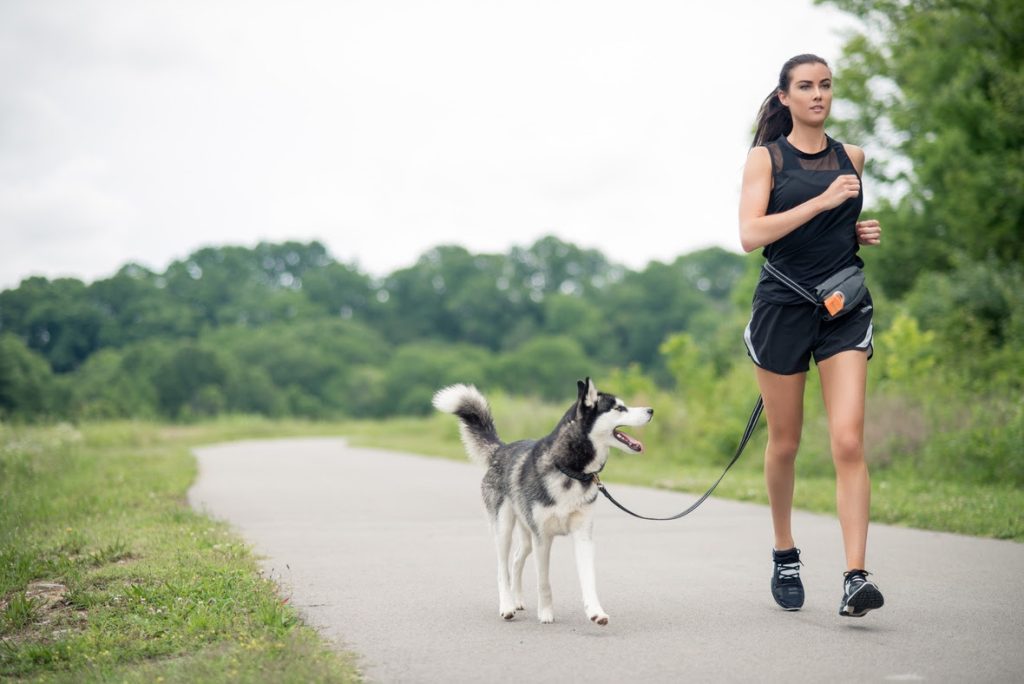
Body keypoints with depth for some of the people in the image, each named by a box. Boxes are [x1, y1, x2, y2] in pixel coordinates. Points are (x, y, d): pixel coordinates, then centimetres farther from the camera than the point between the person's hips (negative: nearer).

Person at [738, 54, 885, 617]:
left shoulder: (850, 157, 11)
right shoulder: (766, 157, 0)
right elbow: (751, 235, -14)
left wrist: (862, 233, 6)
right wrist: (821, 201, -19)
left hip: (844, 307, 2)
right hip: (783, 306, -2)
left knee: (849, 441, -12)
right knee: (784, 443, 9)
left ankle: (855, 578, -15)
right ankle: (784, 555, 31)